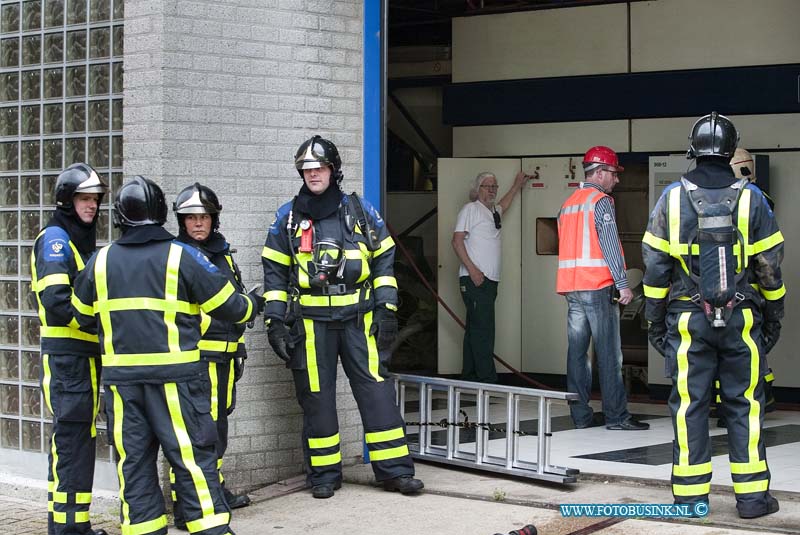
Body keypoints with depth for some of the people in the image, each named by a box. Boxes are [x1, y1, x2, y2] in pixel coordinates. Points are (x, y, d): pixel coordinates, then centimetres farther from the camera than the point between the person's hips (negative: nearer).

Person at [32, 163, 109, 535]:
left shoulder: (84, 240, 19)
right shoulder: (55, 239, -10)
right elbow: (56, 301, -22)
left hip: (85, 351, 10)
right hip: (66, 353, -10)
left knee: (76, 435, 13)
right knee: (74, 436, -10)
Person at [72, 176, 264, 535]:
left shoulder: (100, 261, 5)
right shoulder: (183, 256, -5)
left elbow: (82, 316, 18)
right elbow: (228, 306, 0)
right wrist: (253, 304, 22)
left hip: (121, 378, 3)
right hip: (175, 376, -3)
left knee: (133, 459, 10)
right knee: (192, 455, 0)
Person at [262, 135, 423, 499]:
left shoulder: (361, 212, 7)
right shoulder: (288, 218, 6)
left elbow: (384, 261, 10)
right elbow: (275, 271, 8)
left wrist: (386, 308, 1)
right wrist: (275, 319, 1)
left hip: (358, 317, 0)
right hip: (310, 321, 0)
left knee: (376, 388, -3)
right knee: (316, 397, 3)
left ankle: (394, 469, 3)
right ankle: (324, 474, 13)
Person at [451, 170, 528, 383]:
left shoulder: (494, 212, 21)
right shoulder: (470, 209, -3)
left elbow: (502, 206, 48)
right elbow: (457, 240, -11)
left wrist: (517, 185, 54)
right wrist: (472, 269, -18)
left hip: (490, 280, 9)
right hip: (474, 279, -9)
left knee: (474, 330, 10)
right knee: (482, 329, -14)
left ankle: (469, 377, 13)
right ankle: (487, 379, -17)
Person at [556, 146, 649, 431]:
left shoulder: (568, 204, 18)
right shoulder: (601, 202, -6)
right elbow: (610, 245, -13)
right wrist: (623, 284, -15)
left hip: (571, 286, 8)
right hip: (598, 285, -8)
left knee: (577, 350, 6)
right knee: (609, 353, -6)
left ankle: (581, 415, 6)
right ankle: (616, 416, -6)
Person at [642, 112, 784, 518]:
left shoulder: (671, 198, -2)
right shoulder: (750, 198, -2)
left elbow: (655, 265, 0)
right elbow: (769, 265, 1)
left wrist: (654, 320, 8)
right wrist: (774, 317, 11)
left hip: (688, 320, 0)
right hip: (742, 319, 0)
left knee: (689, 405, 4)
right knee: (745, 404, 6)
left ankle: (691, 495, 6)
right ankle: (752, 495, 7)